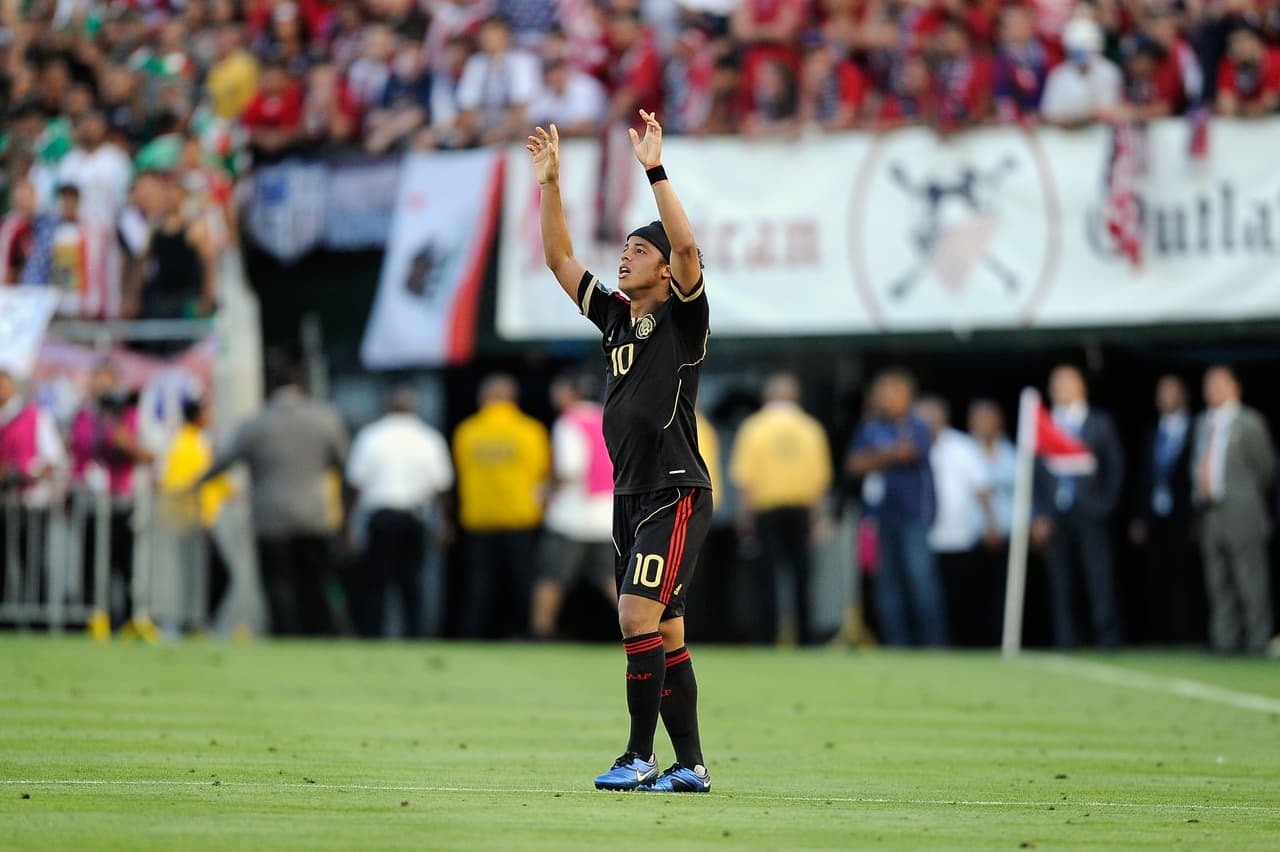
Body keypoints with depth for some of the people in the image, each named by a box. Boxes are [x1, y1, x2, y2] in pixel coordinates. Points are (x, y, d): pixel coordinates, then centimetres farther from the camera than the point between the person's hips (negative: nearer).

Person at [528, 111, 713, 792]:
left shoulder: (683, 316, -5)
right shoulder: (616, 315, 14)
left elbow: (686, 247, -22)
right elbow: (559, 259, 17)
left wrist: (654, 170, -25)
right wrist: (549, 182, 9)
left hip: (676, 493, -8)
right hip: (631, 494, 8)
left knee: (639, 618, -15)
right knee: (665, 634, 8)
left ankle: (640, 758, -10)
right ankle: (690, 765, 11)